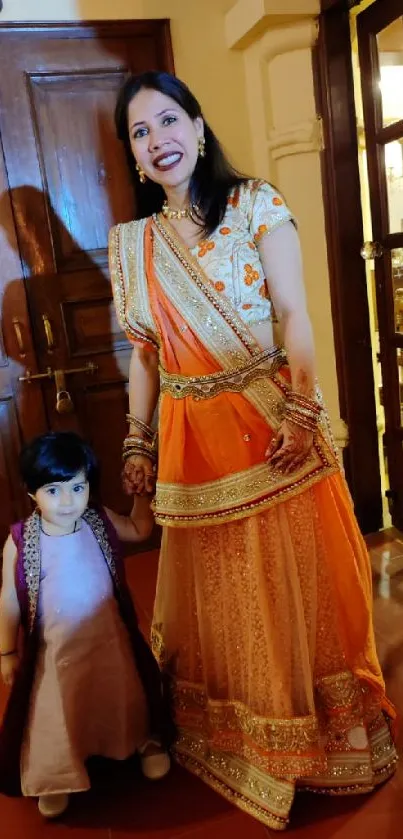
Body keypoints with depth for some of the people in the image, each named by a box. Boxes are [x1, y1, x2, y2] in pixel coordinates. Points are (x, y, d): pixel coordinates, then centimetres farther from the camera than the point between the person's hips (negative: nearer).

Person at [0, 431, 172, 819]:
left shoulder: (100, 522, -13)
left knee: (124, 697, 23)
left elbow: (140, 530, 8)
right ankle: (56, 777, 43)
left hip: (110, 641, 2)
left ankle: (147, 741, 52)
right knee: (58, 714, 16)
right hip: (56, 651, -2)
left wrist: (140, 493, -5)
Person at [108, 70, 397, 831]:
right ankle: (239, 747, 37)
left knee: (297, 578, 6)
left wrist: (301, 410, -20)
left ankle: (318, 739, 31)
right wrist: (137, 443, 10)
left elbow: (293, 314, -8)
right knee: (218, 594, 14)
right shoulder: (132, 242, 9)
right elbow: (143, 352, 12)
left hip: (272, 423, -3)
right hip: (193, 439, 3)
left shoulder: (255, 204, 0)